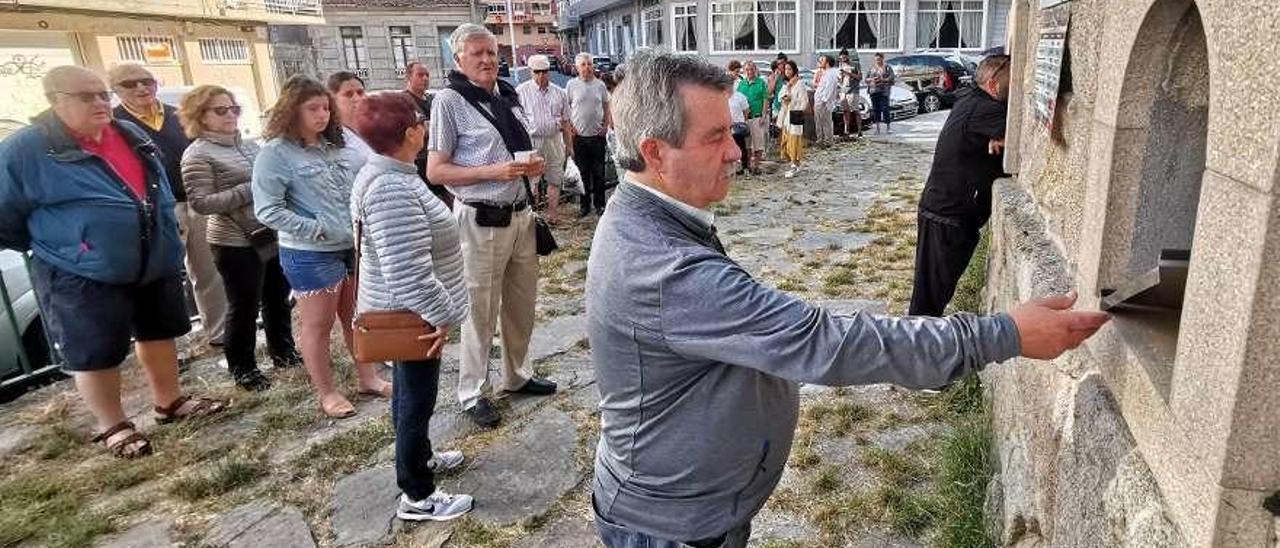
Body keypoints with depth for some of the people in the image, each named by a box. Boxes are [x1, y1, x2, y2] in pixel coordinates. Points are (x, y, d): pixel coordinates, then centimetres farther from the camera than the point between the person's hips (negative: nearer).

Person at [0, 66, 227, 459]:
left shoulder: (131, 135, 6)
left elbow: (160, 192, 19)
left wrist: (168, 246, 17)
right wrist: (57, 248, -1)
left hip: (157, 265, 6)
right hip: (81, 278, -6)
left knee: (159, 334, 17)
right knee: (96, 355, 5)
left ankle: (170, 402, 34)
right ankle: (112, 427, 22)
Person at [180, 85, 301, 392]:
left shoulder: (249, 146, 11)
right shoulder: (198, 154, -9)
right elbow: (201, 204, -16)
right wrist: (249, 190, -19)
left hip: (270, 237, 7)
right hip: (236, 244, -7)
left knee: (278, 299, 17)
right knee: (244, 307, 4)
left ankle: (283, 352, 34)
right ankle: (243, 369, 20)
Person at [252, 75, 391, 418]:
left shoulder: (337, 145, 8)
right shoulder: (276, 153, -10)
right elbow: (267, 210, -14)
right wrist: (317, 230, -19)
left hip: (353, 247, 6)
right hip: (311, 255, -6)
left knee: (357, 318, 16)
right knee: (317, 325, 6)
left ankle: (368, 378, 31)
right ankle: (326, 393, 20)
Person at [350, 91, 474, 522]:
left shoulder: (384, 172, 6)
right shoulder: (393, 190, -29)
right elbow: (408, 272, -33)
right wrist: (441, 314, -22)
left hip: (401, 311, 10)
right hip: (412, 315, -10)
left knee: (408, 392, 25)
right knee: (417, 399, 4)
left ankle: (420, 456, 45)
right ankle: (416, 497, 20)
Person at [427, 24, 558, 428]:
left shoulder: (509, 95, 9)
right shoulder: (450, 101, -10)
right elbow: (436, 171, -11)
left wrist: (533, 165, -1)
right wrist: (493, 172, -21)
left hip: (520, 213, 7)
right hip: (480, 220, -6)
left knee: (522, 303, 17)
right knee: (480, 311, 4)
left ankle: (517, 375, 36)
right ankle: (471, 393, 21)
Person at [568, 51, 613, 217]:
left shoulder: (600, 85, 4)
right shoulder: (572, 85, -1)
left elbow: (606, 106, 11)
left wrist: (606, 125, 0)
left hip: (597, 135, 1)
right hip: (579, 136, -1)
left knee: (599, 172, 7)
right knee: (582, 172, 7)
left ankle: (599, 203, 19)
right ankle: (585, 204, 18)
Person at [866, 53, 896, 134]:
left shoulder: (887, 68, 4)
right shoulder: (872, 68, 15)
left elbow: (892, 78, -3)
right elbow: (866, 79, 15)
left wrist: (882, 80, -17)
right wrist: (872, 79, -7)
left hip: (884, 91, -4)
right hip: (873, 90, 4)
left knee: (885, 108, -9)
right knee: (875, 108, 2)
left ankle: (888, 127, -3)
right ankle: (877, 128, 8)